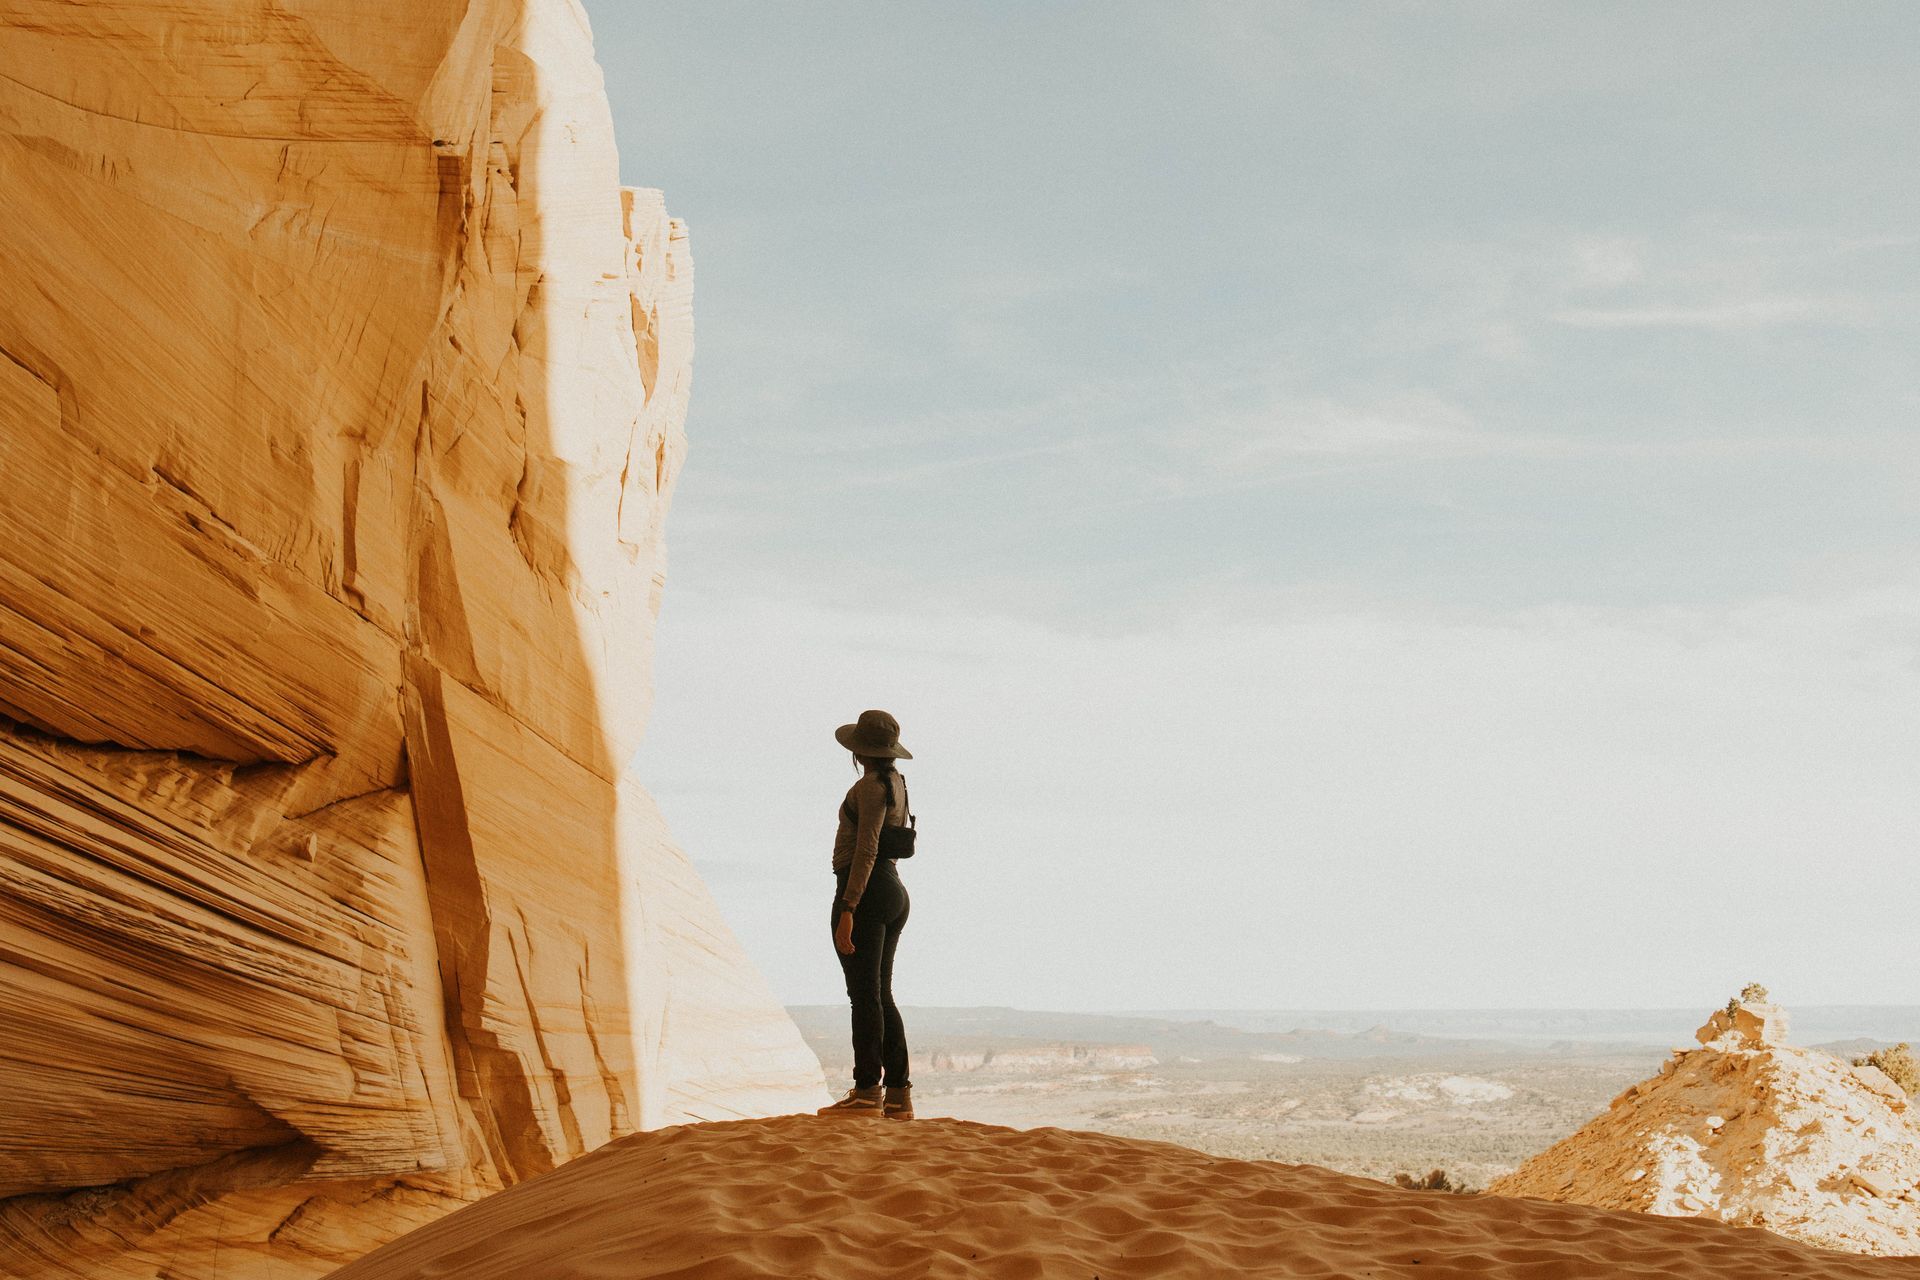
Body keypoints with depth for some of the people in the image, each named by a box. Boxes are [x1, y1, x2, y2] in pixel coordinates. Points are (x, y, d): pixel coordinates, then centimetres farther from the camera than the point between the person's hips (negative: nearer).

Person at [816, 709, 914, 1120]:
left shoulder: (870, 786, -11)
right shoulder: (897, 783, 17)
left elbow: (866, 852, -19)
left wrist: (847, 909, -23)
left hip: (865, 890, -9)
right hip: (895, 891, 9)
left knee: (865, 993, -9)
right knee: (881, 994, 10)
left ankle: (867, 1092, -9)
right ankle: (898, 1096, 9)